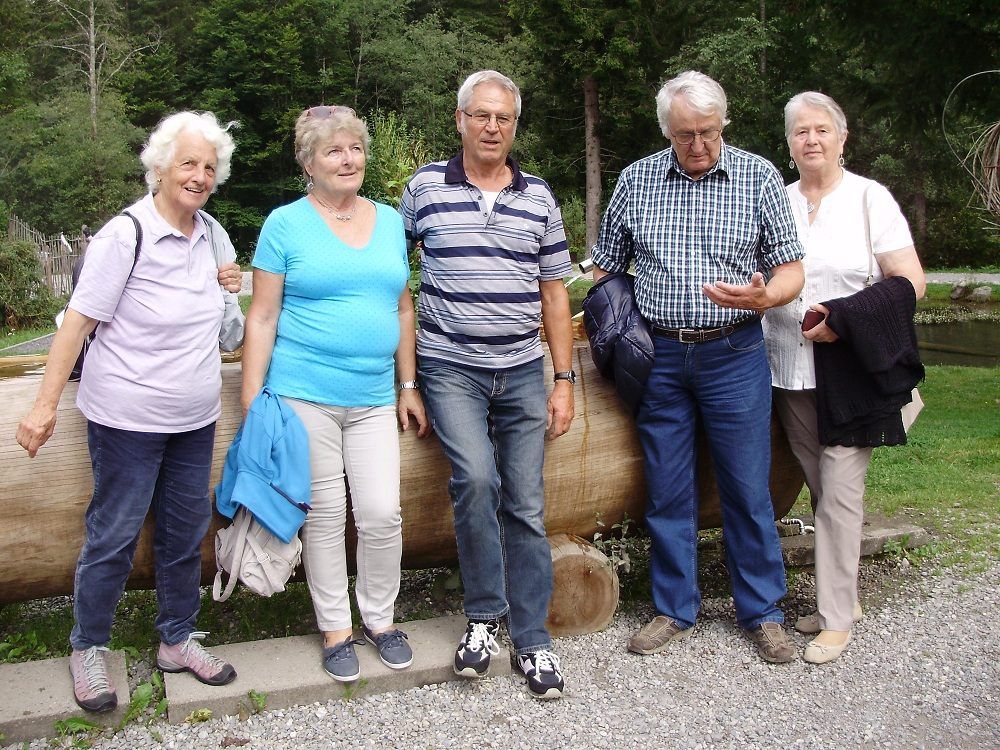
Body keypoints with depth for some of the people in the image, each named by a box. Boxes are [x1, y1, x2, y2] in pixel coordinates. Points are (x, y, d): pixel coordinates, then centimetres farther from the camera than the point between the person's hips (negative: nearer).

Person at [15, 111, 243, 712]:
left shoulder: (209, 232, 5)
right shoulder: (126, 235, -15)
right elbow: (79, 320, -16)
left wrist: (224, 286, -2)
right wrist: (46, 405, -18)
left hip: (195, 418, 6)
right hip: (129, 419, -6)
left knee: (186, 531, 15)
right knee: (115, 536, 6)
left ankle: (178, 640, 31)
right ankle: (88, 650, 25)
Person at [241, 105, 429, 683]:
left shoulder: (390, 221, 12)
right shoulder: (286, 224, 0)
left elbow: (403, 309, 16)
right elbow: (262, 317, -1)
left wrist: (409, 386, 12)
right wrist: (252, 399, -6)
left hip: (373, 397, 3)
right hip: (304, 393, -3)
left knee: (383, 513, -1)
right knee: (324, 516, 4)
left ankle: (381, 618, 22)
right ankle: (336, 628, 21)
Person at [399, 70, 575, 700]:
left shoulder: (539, 197, 8)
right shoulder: (425, 188, 2)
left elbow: (554, 293, 10)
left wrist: (565, 380, 5)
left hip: (522, 372, 3)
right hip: (451, 367, -2)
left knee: (526, 507, 4)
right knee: (477, 479, -23)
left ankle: (532, 639, 17)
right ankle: (484, 616, -2)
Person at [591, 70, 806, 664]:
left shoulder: (758, 176, 0)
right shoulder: (636, 179, 7)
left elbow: (791, 268, 0)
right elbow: (607, 265, 14)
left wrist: (763, 296, -22)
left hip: (734, 354, -2)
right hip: (659, 355, 2)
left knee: (748, 490, 4)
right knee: (668, 492, 8)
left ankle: (763, 613, 21)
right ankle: (675, 611, 23)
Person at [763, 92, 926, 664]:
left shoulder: (868, 197, -1)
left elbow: (911, 281, -5)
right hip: (791, 370, 4)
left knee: (839, 491, -6)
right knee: (821, 488, 12)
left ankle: (837, 617, 5)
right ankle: (843, 596, 27)